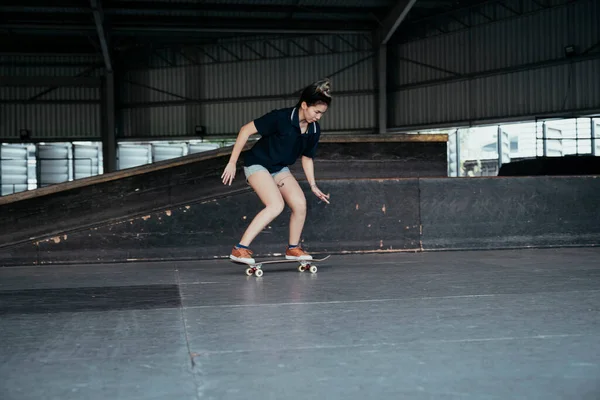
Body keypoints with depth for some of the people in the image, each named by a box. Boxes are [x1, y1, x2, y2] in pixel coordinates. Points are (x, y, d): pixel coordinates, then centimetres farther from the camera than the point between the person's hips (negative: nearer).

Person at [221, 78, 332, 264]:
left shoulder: (314, 130, -5)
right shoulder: (281, 118, -25)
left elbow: (307, 158, 12)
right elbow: (246, 130, -20)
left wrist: (313, 185, 6)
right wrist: (232, 162, -18)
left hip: (280, 168, 7)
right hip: (257, 164, -7)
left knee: (300, 203, -10)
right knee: (276, 205, -25)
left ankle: (293, 248, 12)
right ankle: (239, 249, -21)